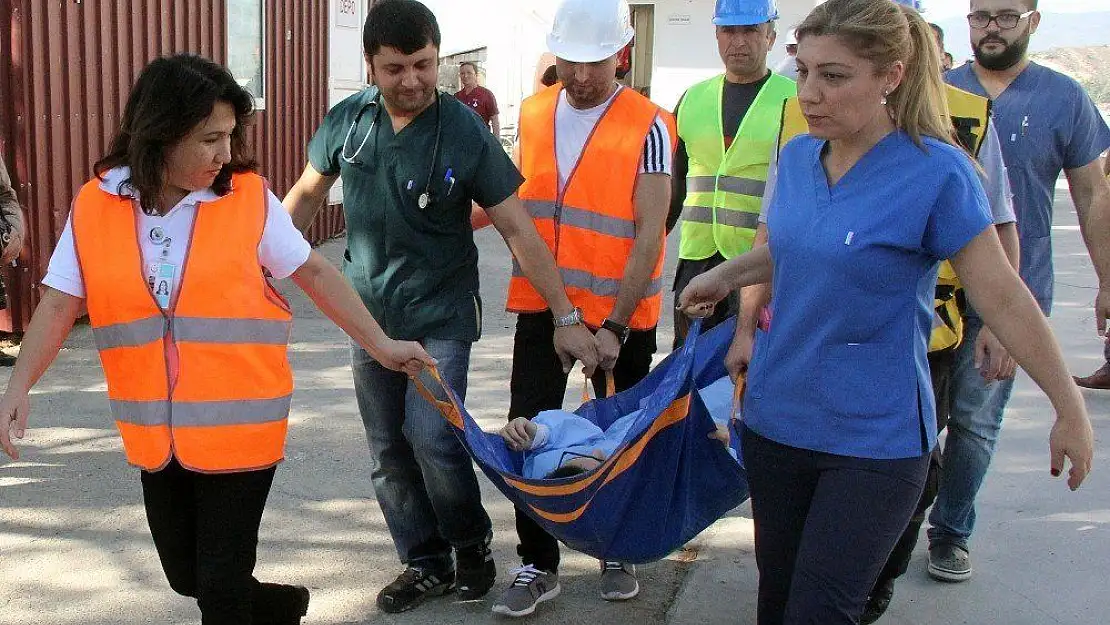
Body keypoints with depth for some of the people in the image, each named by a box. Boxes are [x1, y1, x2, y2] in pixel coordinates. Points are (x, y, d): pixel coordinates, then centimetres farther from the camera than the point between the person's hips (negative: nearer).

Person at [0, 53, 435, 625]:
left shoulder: (248, 196, -9)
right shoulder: (94, 206, -4)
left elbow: (314, 273, -1)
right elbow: (59, 304, -1)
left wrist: (382, 346, -2)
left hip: (239, 427, -3)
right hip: (156, 434, 4)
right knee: (184, 574, 19)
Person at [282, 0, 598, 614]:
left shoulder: (465, 132, -15)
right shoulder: (346, 120, -5)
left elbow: (518, 229, -13)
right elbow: (308, 193, 12)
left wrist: (565, 316, -15)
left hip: (440, 315, -4)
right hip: (369, 313, 4)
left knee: (431, 435, -16)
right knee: (389, 450, 9)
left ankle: (472, 545, 11)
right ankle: (426, 562, 25)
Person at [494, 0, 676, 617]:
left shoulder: (649, 127, -12)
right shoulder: (533, 114, 3)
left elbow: (649, 235, -15)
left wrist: (615, 325, -20)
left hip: (621, 314, -3)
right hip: (541, 306, 4)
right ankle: (539, 564, 15)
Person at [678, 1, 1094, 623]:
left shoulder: (937, 171, -15)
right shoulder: (797, 156, 3)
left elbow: (1003, 297, -11)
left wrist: (1071, 409, -6)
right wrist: (726, 276, 32)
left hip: (875, 438, -6)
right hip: (775, 419, 6)